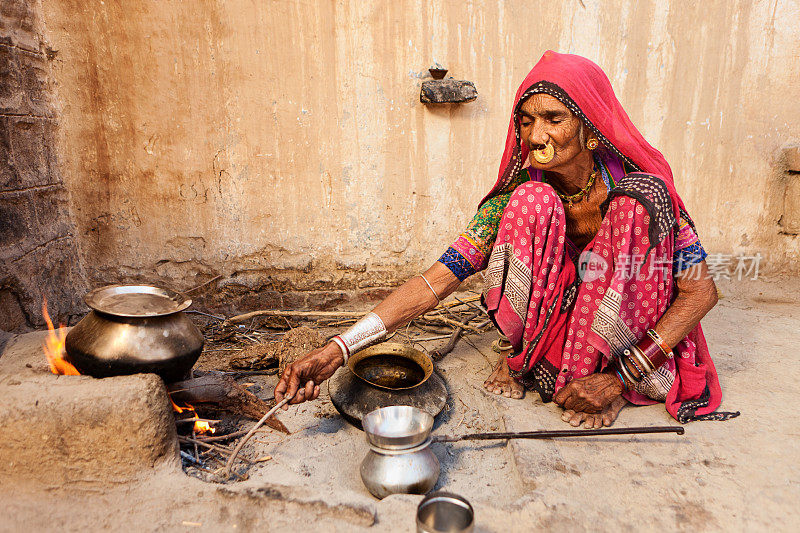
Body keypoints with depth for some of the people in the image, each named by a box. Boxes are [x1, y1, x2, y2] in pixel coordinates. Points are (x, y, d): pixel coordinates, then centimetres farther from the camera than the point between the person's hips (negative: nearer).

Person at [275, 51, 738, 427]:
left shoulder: (642, 192, -21)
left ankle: (613, 375, -12)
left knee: (634, 213, -29)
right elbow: (436, 281, -24)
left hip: (627, 331, 0)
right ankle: (516, 355, -7)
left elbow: (701, 291, -17)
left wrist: (623, 376, -24)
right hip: (547, 326, 1)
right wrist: (338, 349, -35)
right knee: (531, 203, -27)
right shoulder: (518, 195, -18)